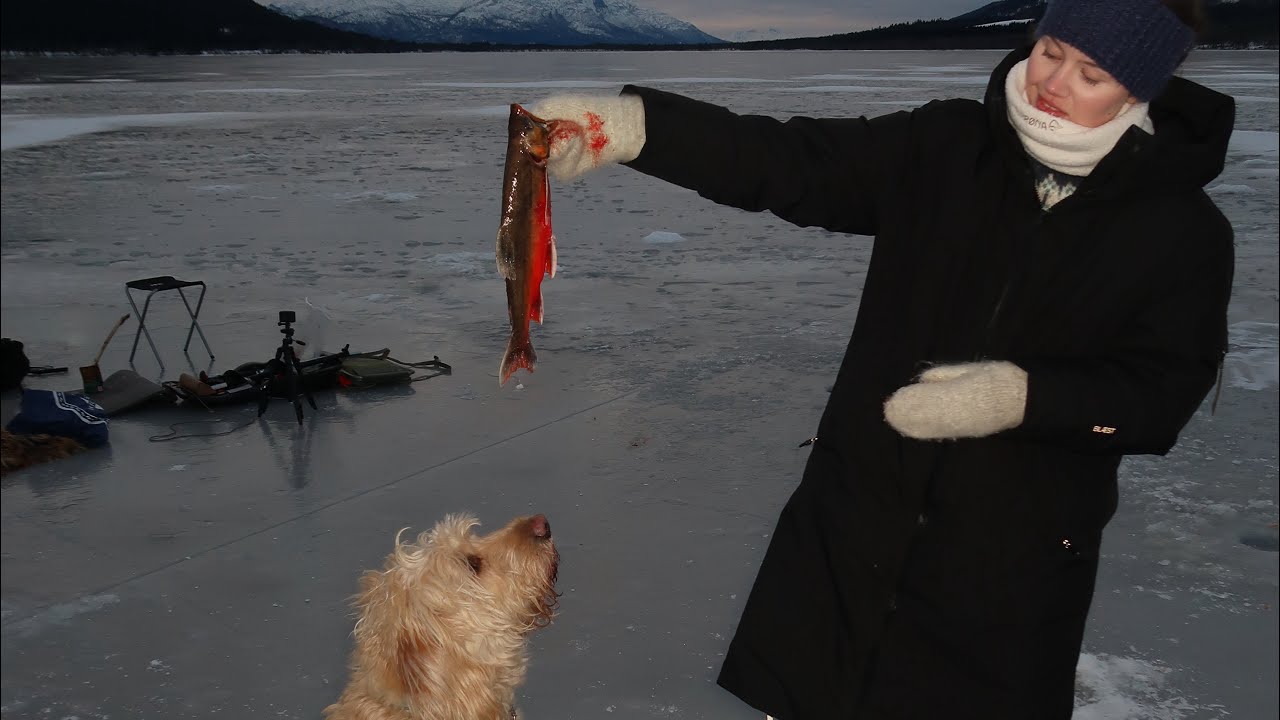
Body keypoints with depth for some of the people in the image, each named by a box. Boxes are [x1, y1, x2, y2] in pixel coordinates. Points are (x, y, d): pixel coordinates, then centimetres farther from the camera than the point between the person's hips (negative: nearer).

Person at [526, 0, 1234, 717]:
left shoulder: (1182, 231, -7)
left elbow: (1165, 392, -8)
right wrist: (632, 126, -27)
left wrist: (1024, 397, -24)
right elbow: (789, 163, -14)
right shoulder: (944, 149, -4)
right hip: (858, 519, 2)